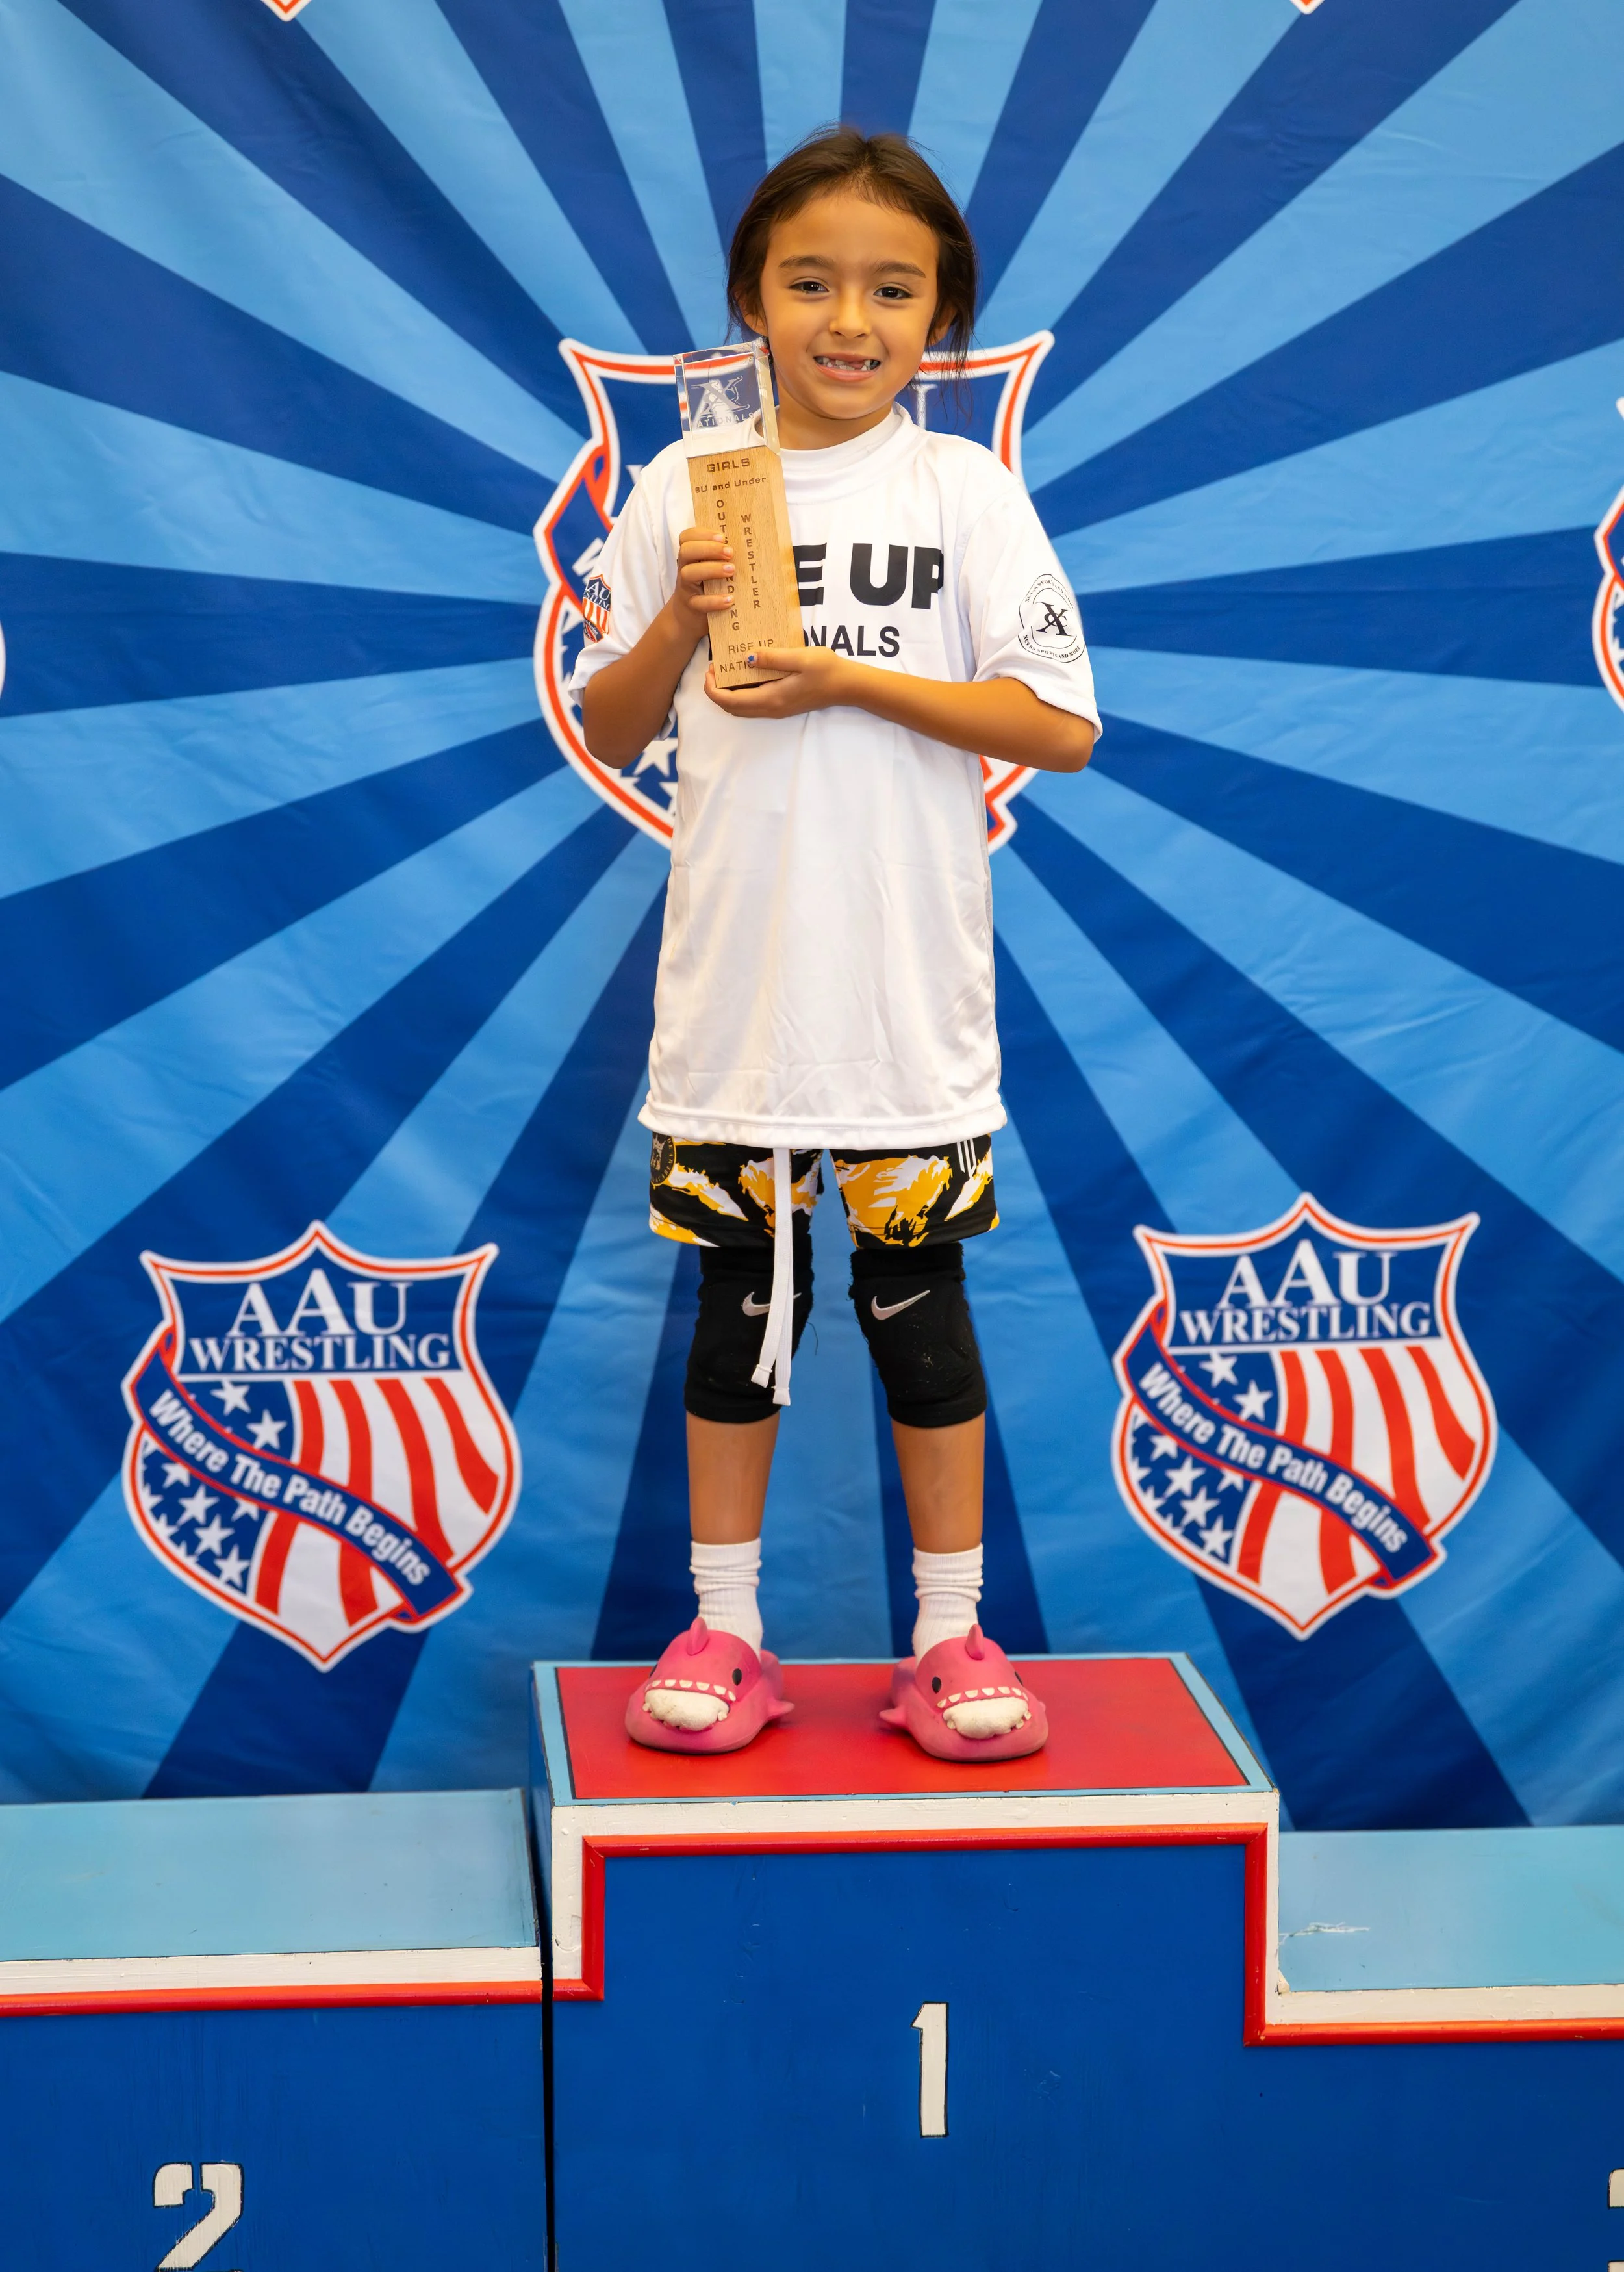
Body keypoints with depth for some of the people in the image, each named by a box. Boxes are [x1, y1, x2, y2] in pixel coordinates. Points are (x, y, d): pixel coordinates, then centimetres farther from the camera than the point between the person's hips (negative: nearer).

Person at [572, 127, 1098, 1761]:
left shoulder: (965, 491, -2)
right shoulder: (683, 492, 3)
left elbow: (1061, 726, -9)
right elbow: (610, 736, 7)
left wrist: (843, 677, -15)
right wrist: (679, 623, -11)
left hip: (909, 998, -1)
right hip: (734, 995, 1)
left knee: (917, 1305, 9)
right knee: (740, 1306, 11)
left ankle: (951, 1637, 21)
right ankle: (725, 1630, 23)